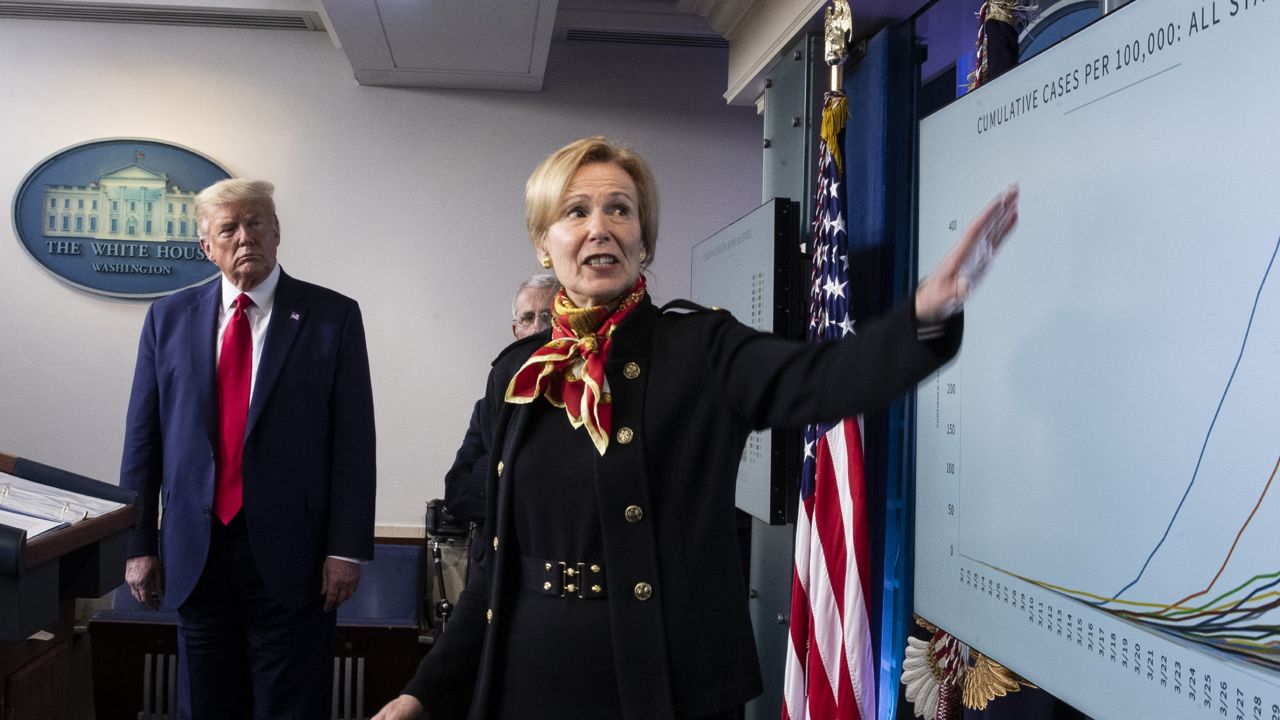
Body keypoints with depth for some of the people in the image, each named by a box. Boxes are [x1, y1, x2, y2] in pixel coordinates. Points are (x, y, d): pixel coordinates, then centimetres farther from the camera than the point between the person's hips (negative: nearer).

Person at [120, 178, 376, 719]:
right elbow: (143, 438, 8)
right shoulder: (169, 318, 7)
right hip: (195, 552, 3)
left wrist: (346, 548, -10)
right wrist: (138, 542, 3)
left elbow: (353, 441, -5)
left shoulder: (332, 316, -2)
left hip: (290, 552, -3)